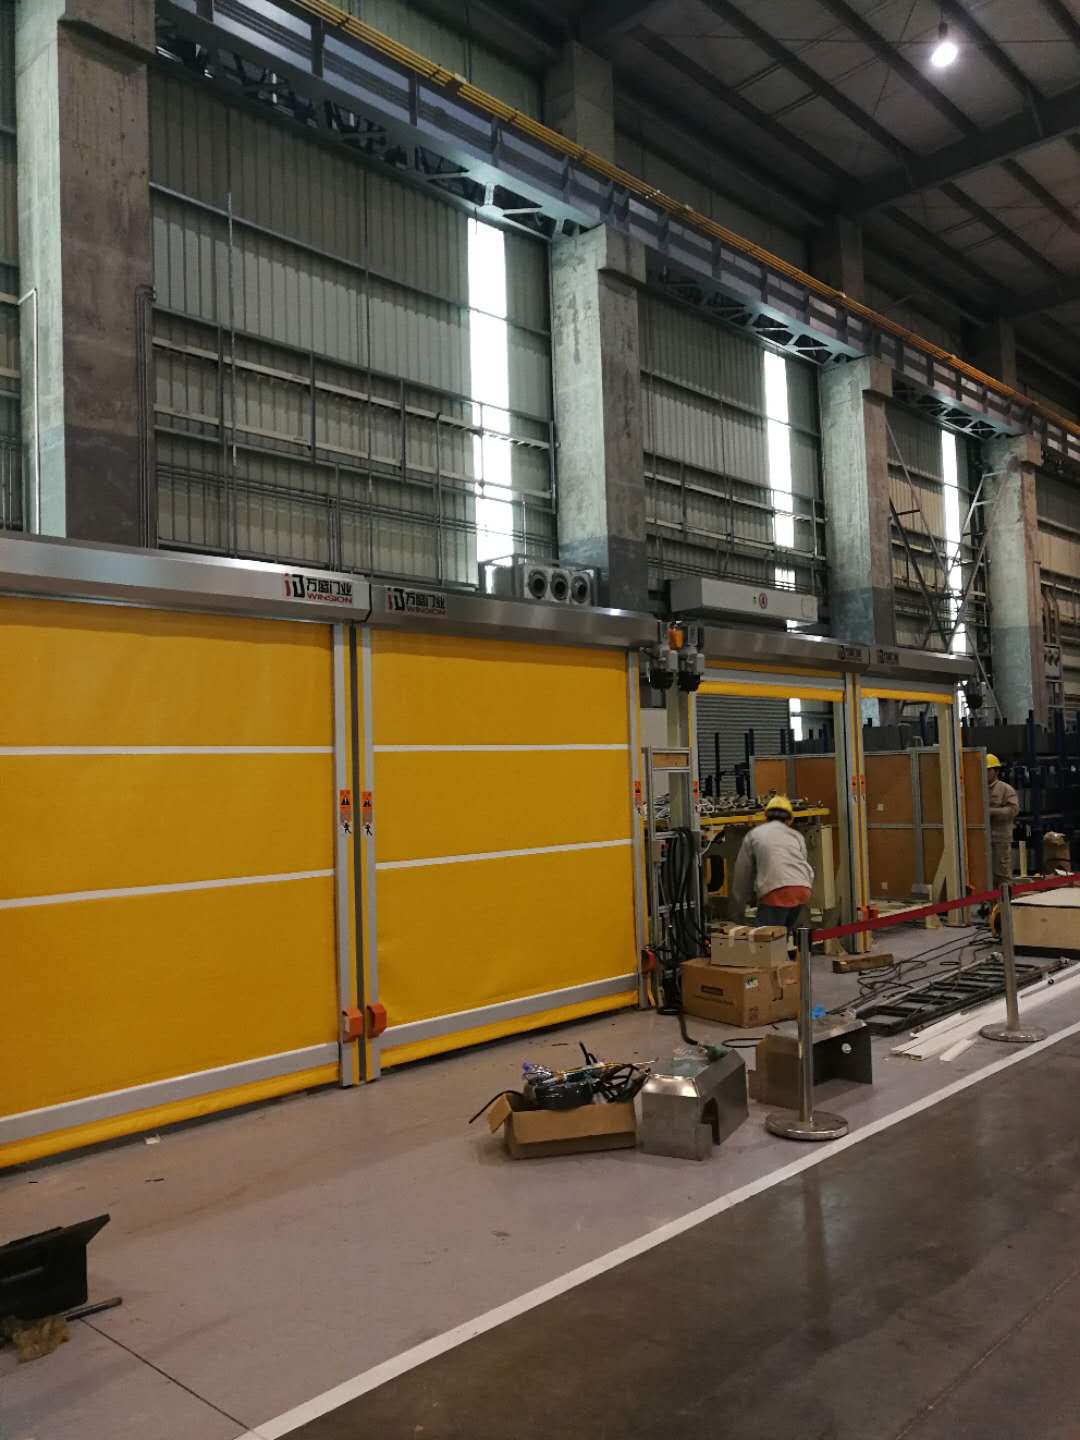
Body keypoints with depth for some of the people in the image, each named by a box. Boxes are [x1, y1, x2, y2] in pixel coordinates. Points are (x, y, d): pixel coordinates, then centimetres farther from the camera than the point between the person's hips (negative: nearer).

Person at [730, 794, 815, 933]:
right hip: (803, 889, 5)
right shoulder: (797, 836, 27)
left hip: (775, 892, -4)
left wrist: (739, 910, 31)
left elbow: (742, 875, 21)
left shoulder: (754, 834, 18)